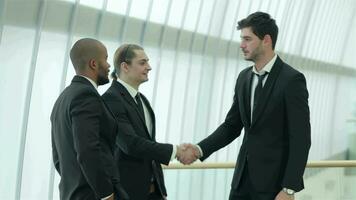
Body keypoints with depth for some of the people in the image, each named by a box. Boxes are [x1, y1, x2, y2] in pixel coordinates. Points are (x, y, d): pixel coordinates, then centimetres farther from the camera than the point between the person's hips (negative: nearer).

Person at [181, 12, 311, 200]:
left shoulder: (292, 79, -12)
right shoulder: (244, 77, 10)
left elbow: (300, 139, -15)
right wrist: (200, 149, -3)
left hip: (274, 180, -6)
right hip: (244, 177, 6)